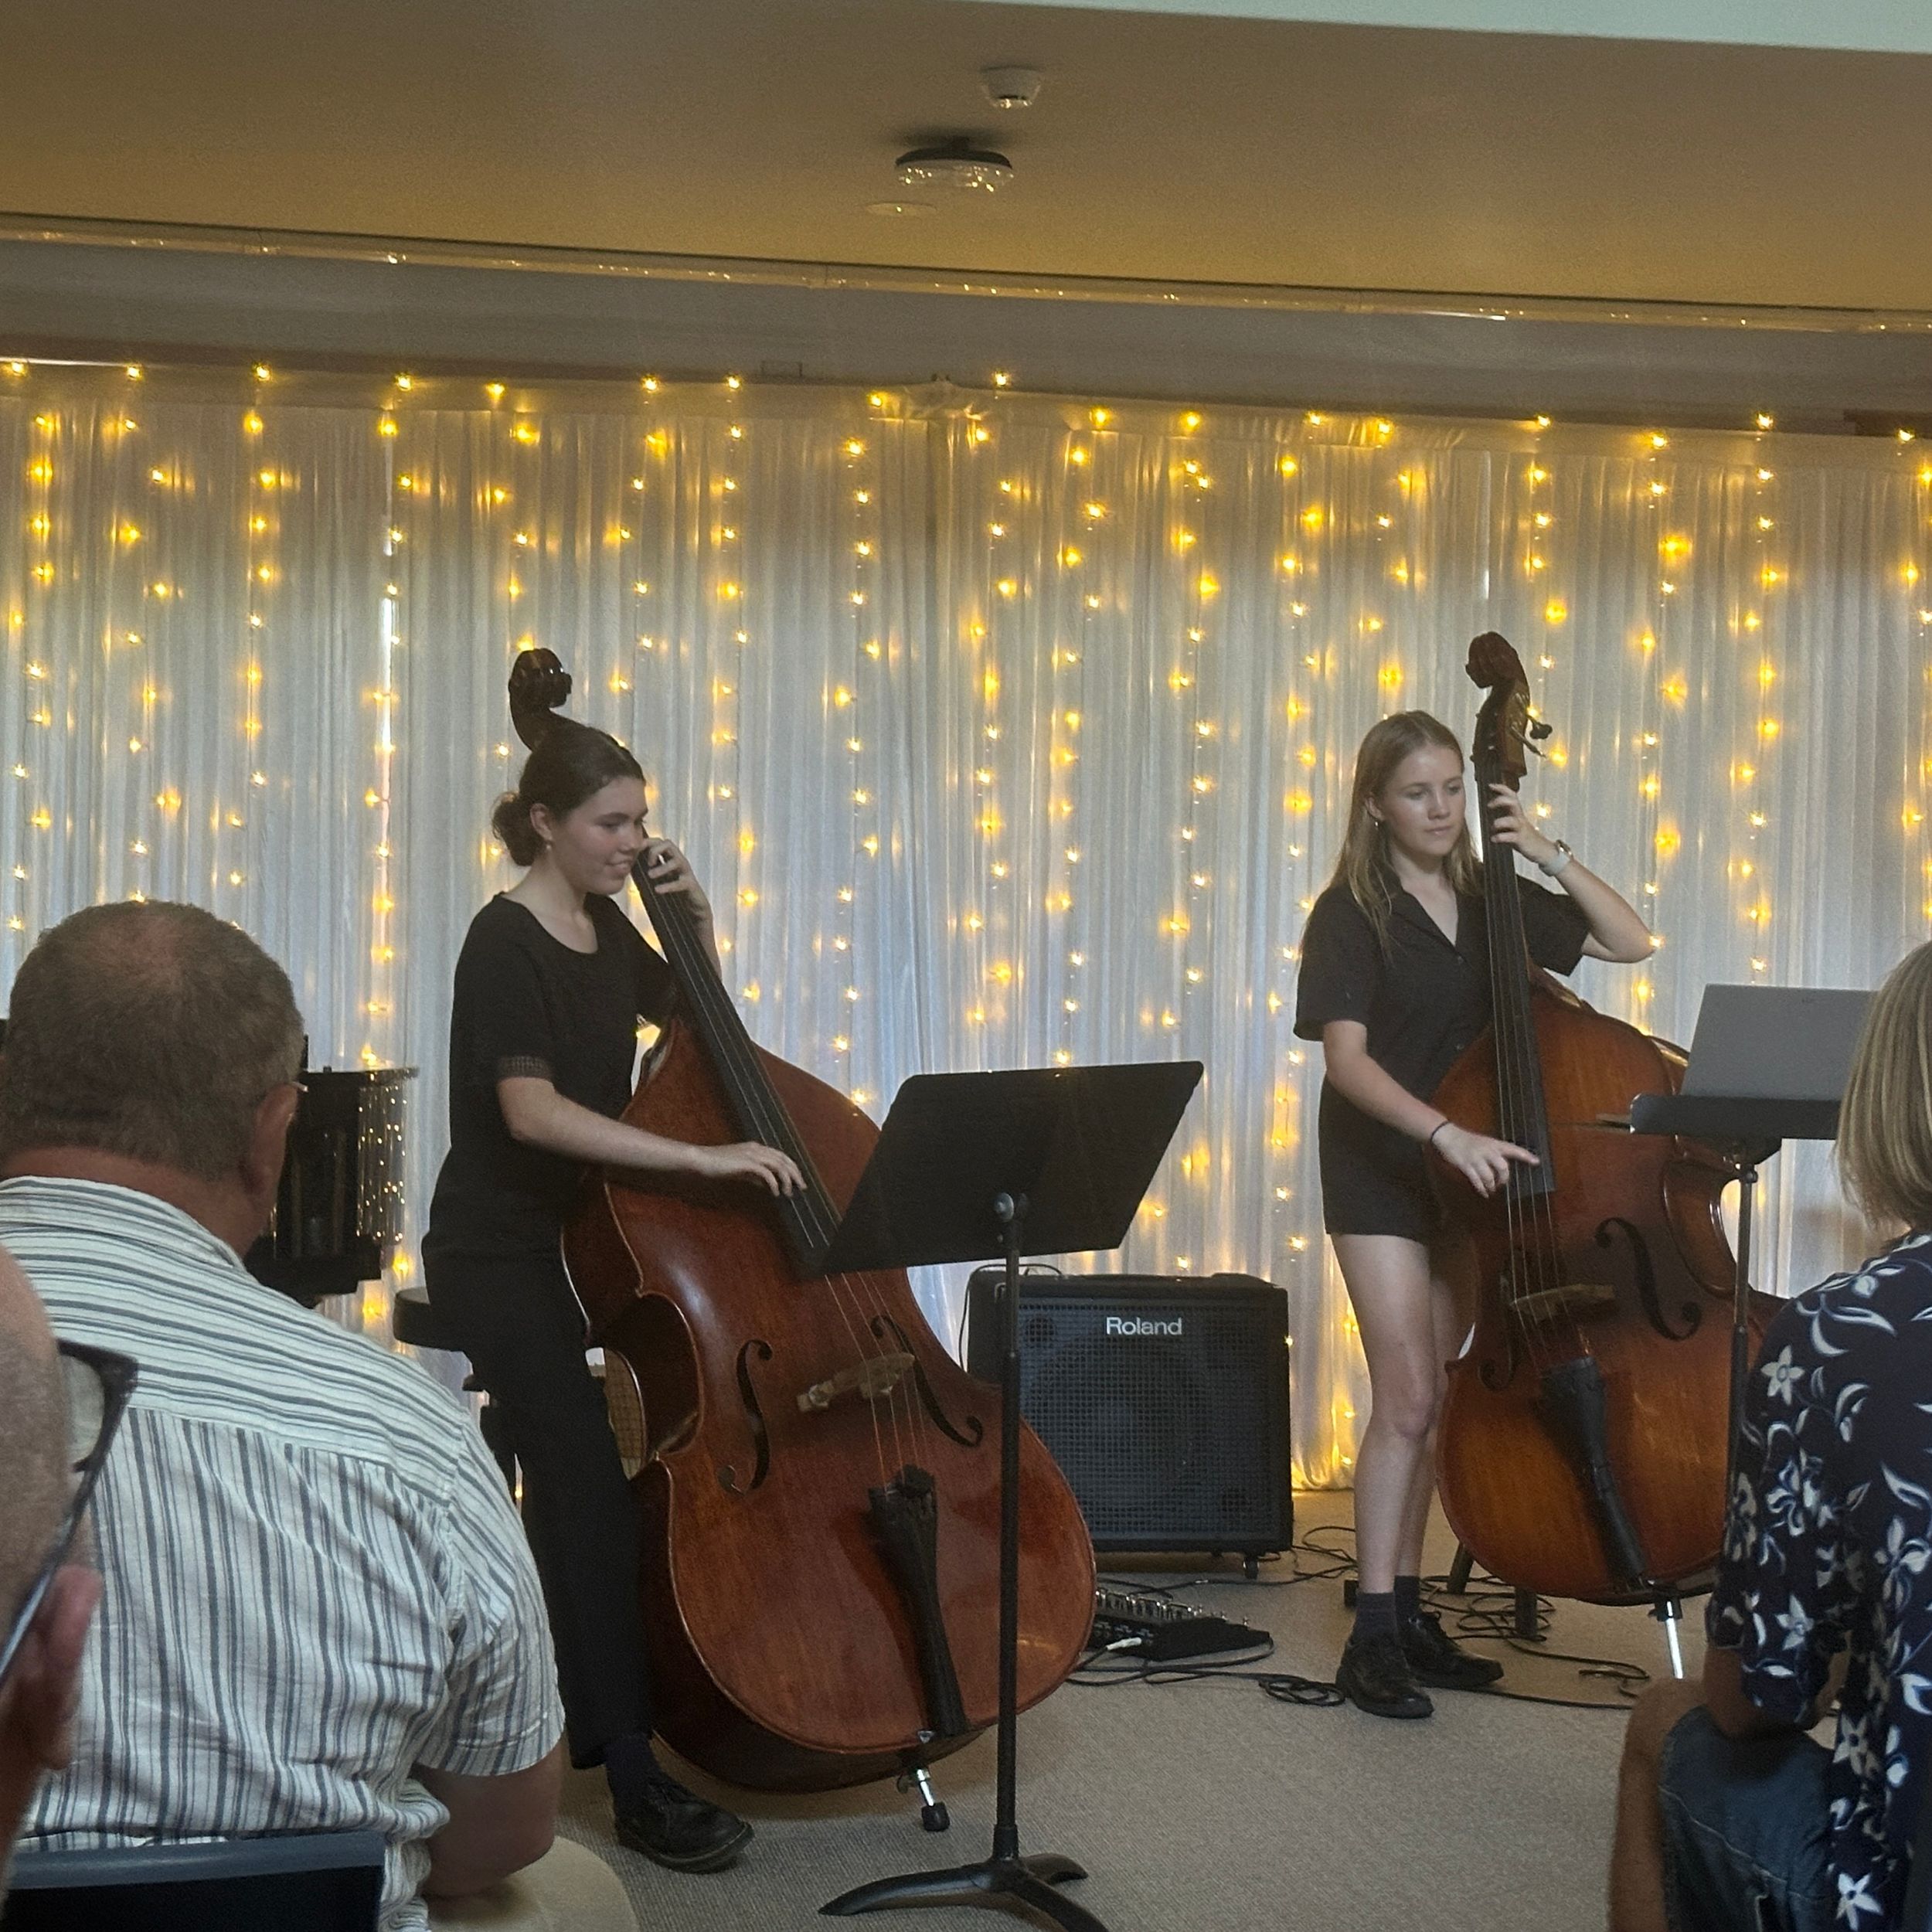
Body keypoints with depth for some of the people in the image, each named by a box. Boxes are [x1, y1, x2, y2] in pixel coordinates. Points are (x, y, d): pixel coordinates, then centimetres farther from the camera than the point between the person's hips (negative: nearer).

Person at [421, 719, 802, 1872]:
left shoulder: (606, 931, 6)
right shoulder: (506, 944, -18)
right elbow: (532, 1109, -32)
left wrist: (695, 913, 3)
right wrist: (705, 1157, -37)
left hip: (571, 1237, 9)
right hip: (496, 1249, -8)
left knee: (568, 1490, 17)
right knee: (594, 1493, -17)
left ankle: (567, 1721, 32)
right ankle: (638, 1785, -17)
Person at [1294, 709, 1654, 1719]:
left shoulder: (1491, 903, 6)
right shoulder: (1351, 915, -10)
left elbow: (1630, 941, 5)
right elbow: (1346, 1058, -20)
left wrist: (1551, 856, -7)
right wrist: (1447, 1132, -33)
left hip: (1470, 1177, 5)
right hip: (1380, 1175, -5)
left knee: (1430, 1401, 10)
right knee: (1409, 1398, -11)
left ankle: (1407, 1613, 19)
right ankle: (1372, 1636, -5)